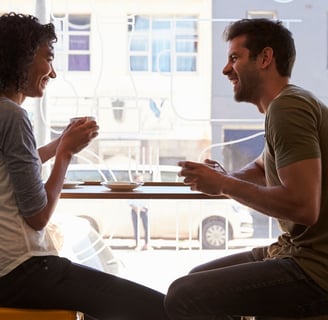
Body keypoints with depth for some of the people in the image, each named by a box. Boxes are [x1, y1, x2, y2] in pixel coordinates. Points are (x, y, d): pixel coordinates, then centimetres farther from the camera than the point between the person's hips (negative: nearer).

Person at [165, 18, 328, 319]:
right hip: (302, 251, 10)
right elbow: (260, 169, 29)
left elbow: (304, 206, -28)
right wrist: (223, 178, 6)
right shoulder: (290, 103, 15)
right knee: (199, 279, 21)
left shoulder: (287, 106, -18)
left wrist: (225, 184, -14)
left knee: (182, 296, -15)